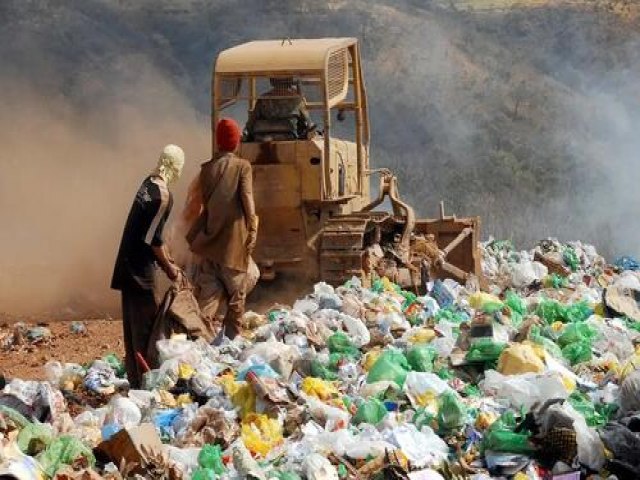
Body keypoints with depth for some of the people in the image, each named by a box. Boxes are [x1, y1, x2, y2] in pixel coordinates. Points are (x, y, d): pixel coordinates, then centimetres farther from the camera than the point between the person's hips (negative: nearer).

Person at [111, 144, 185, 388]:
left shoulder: (149, 184, 9)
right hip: (141, 267, -9)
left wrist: (167, 258, 22)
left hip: (129, 264, 9)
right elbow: (152, 238, -18)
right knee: (145, 323, -3)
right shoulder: (162, 195, -18)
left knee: (134, 323, 14)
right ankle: (143, 381, 0)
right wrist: (168, 268, -7)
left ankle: (135, 378, 22)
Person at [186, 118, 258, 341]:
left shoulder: (207, 168, 7)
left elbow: (203, 203, 10)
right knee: (236, 290, 8)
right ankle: (232, 336, 11)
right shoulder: (242, 166, -4)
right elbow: (247, 199, -11)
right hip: (234, 237, -3)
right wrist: (253, 230, -8)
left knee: (209, 289, 4)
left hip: (210, 238, 3)